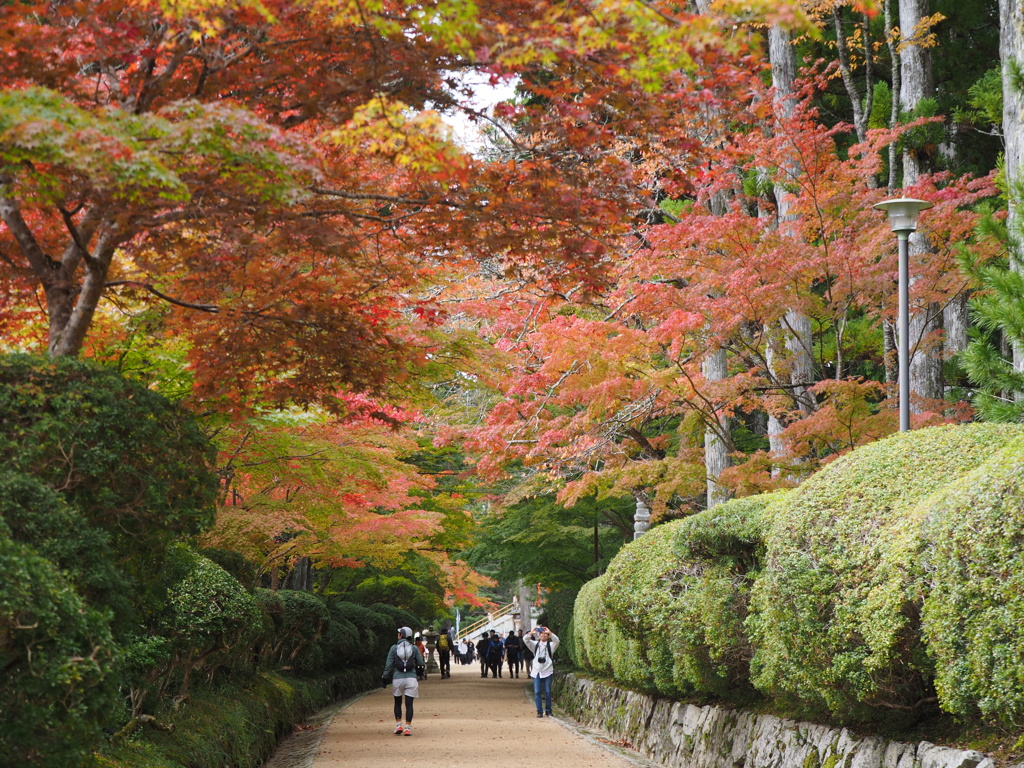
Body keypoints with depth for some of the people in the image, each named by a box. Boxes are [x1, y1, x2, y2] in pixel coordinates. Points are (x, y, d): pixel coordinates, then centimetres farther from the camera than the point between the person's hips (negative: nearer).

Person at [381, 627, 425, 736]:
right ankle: (407, 727, -5)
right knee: (409, 704, 1)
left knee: (398, 703, 16)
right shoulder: (414, 648, 2)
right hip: (411, 678, 0)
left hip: (397, 678, 0)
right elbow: (421, 663, 5)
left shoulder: (394, 648, 0)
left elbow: (389, 665, 0)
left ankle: (398, 725, 10)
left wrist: (385, 678, 6)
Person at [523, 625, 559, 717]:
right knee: (537, 692, -3)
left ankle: (548, 710, 10)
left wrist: (549, 632, -23)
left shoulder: (551, 645, 7)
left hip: (548, 672, -2)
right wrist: (532, 633, -17)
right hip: (537, 671, 2)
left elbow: (556, 640, -13)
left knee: (547, 692, 0)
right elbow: (525, 639, 0)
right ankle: (539, 711, 2)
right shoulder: (535, 644, 12)